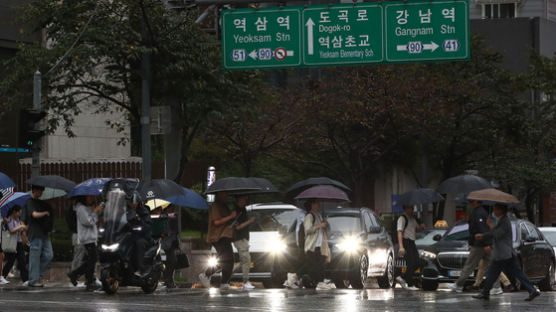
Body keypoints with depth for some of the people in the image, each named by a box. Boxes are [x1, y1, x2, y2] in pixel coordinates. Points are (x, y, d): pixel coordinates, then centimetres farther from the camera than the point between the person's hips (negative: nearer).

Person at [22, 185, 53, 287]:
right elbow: (35, 214, -20)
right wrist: (45, 213, -5)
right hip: (35, 233, -8)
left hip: (44, 233, 8)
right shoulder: (29, 202, -7)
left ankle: (39, 275, 15)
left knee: (48, 255, 4)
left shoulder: (41, 202, 19)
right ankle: (33, 280, -1)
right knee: (35, 256, -5)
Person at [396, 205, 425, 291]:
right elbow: (399, 232, -17)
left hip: (412, 243, 9)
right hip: (406, 242, -9)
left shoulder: (412, 219, 17)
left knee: (416, 263, 4)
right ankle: (410, 285, -3)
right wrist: (401, 247, -26)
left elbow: (417, 229, 31)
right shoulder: (402, 218, -10)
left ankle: (403, 278, 13)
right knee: (411, 264, -9)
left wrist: (421, 227, 5)